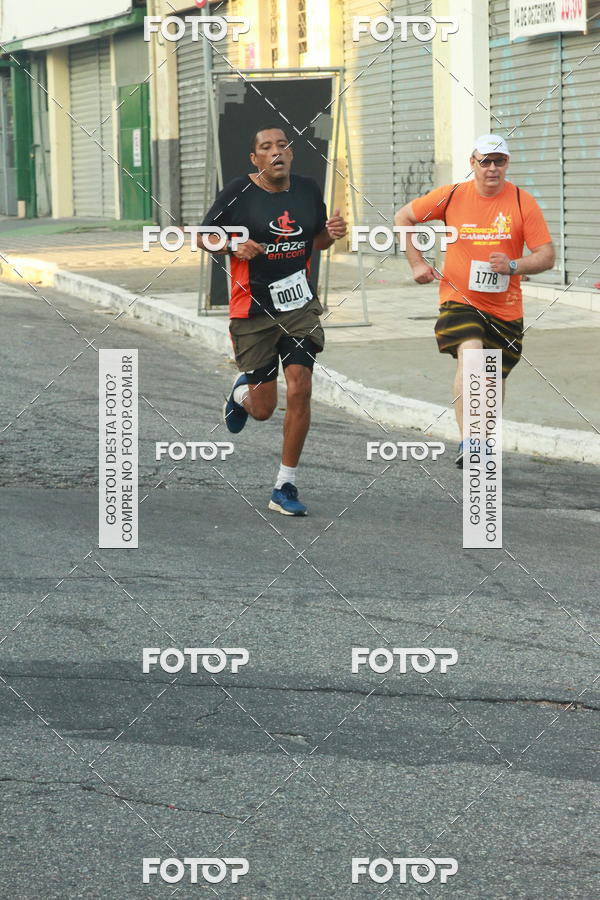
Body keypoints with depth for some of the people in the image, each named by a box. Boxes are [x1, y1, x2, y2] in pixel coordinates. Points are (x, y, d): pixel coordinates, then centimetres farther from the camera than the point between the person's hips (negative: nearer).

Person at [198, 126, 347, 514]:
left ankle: (286, 487, 1)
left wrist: (331, 233, -4)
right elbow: (204, 236, 0)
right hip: (254, 310, -3)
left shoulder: (308, 189, 5)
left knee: (300, 391, -10)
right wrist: (234, 246, -19)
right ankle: (241, 393, 43)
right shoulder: (239, 193, -8)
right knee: (263, 409, 3)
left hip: (300, 305, 3)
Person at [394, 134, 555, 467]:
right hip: (459, 298, -2)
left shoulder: (523, 202, -4)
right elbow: (403, 217, 12)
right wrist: (417, 263, 6)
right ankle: (466, 442, -31)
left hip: (504, 307, 2)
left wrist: (513, 266, -23)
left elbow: (547, 256, -5)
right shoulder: (452, 196, -2)